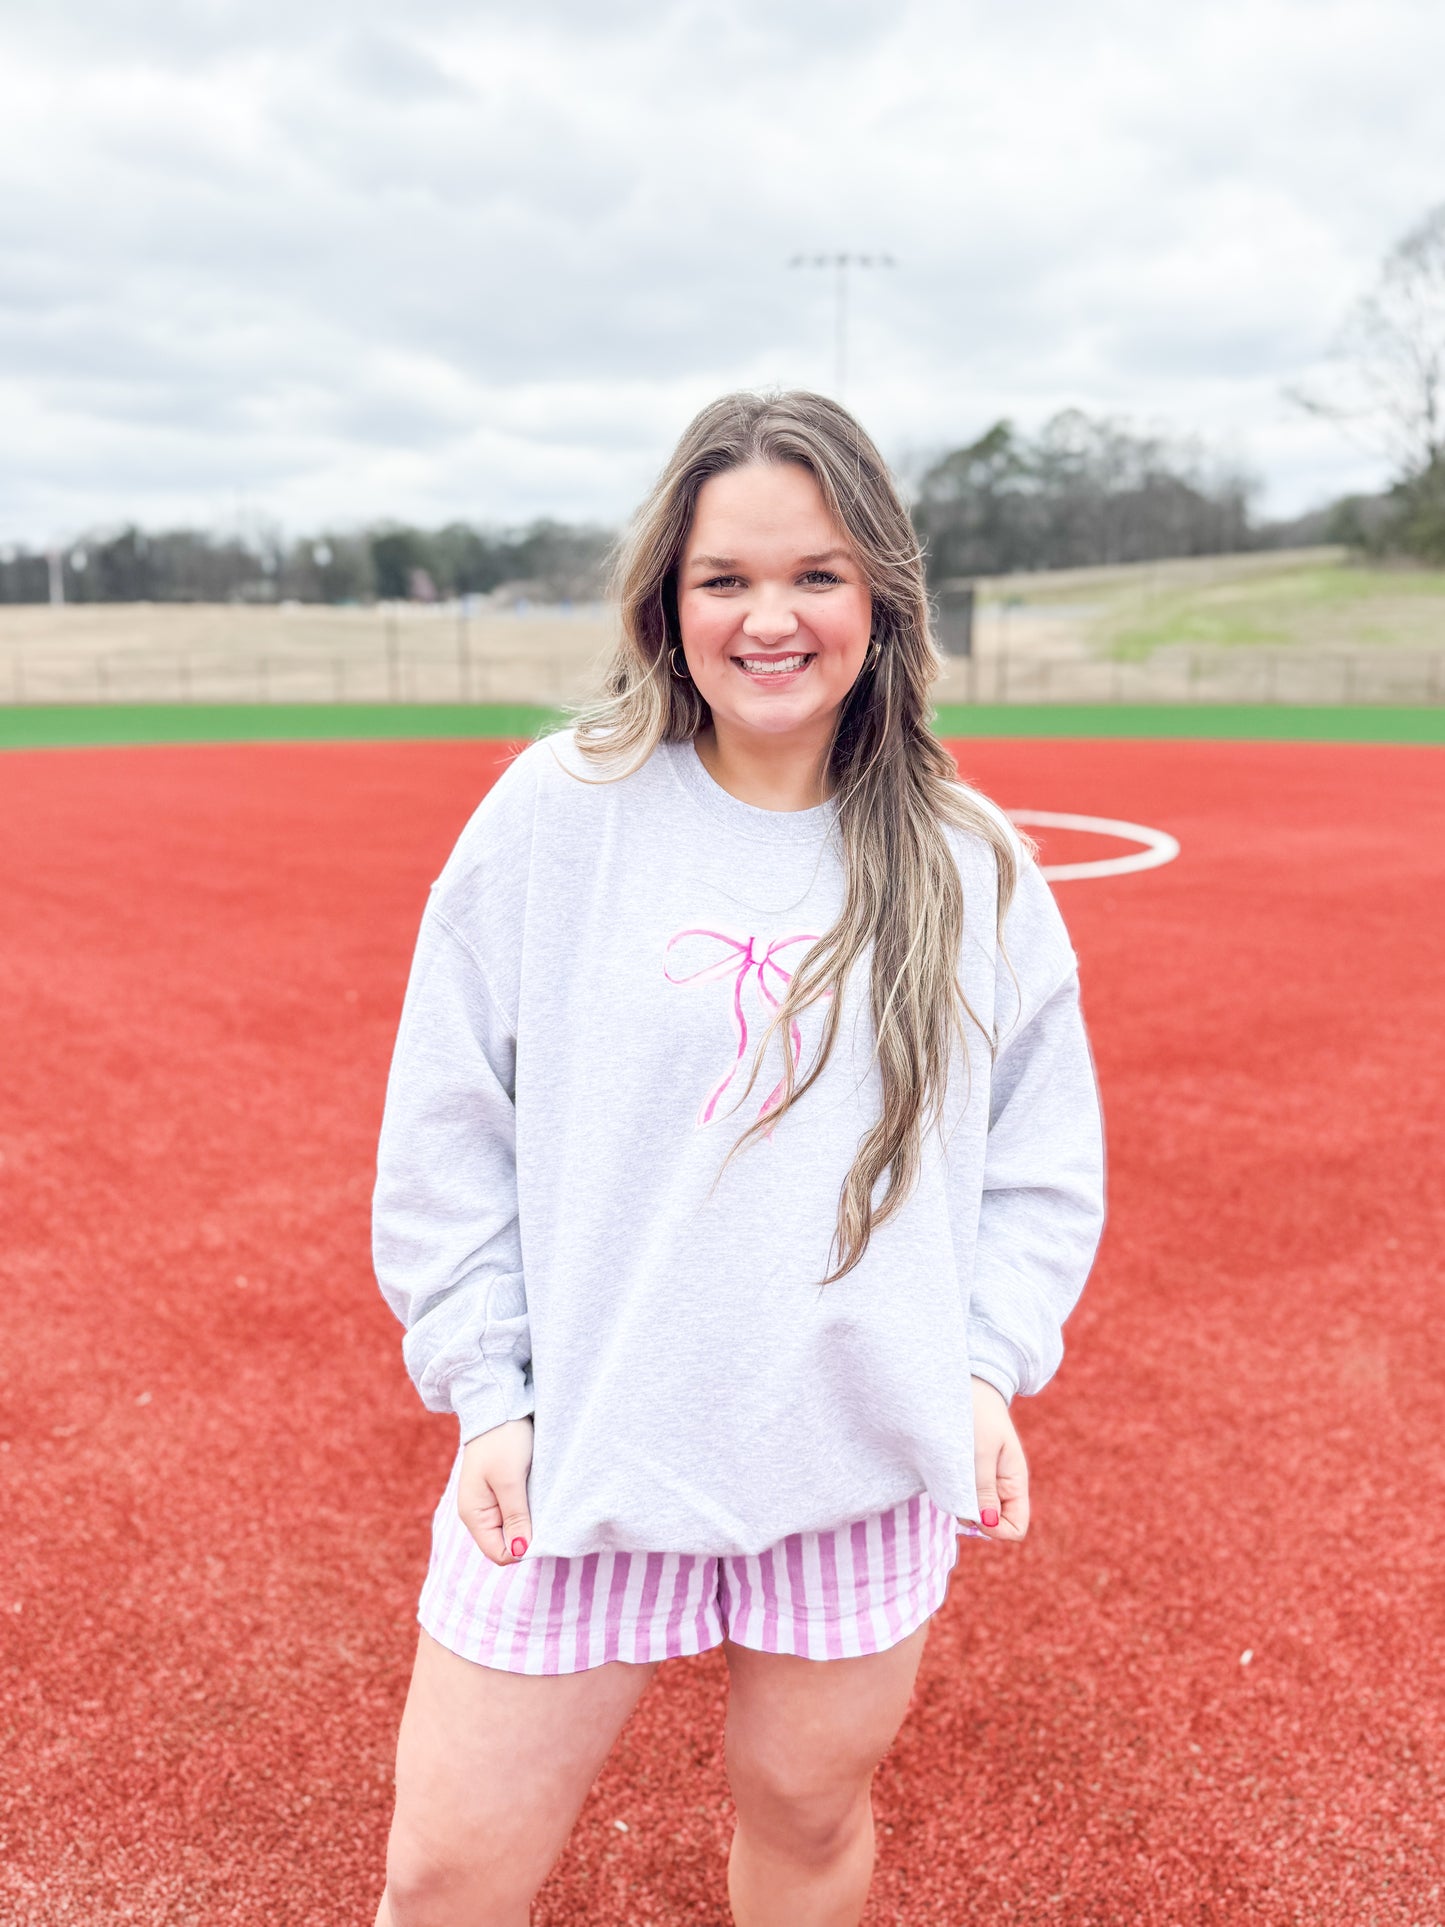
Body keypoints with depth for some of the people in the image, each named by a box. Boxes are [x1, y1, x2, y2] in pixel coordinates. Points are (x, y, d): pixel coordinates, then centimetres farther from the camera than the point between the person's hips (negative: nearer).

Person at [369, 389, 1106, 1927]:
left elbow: (1044, 1147, 8)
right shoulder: (557, 811, -6)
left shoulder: (970, 862, -1)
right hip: (577, 1453, -1)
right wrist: (485, 1388, -5)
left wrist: (987, 1367, -2)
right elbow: (445, 1126, -2)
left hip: (867, 1462, 2)